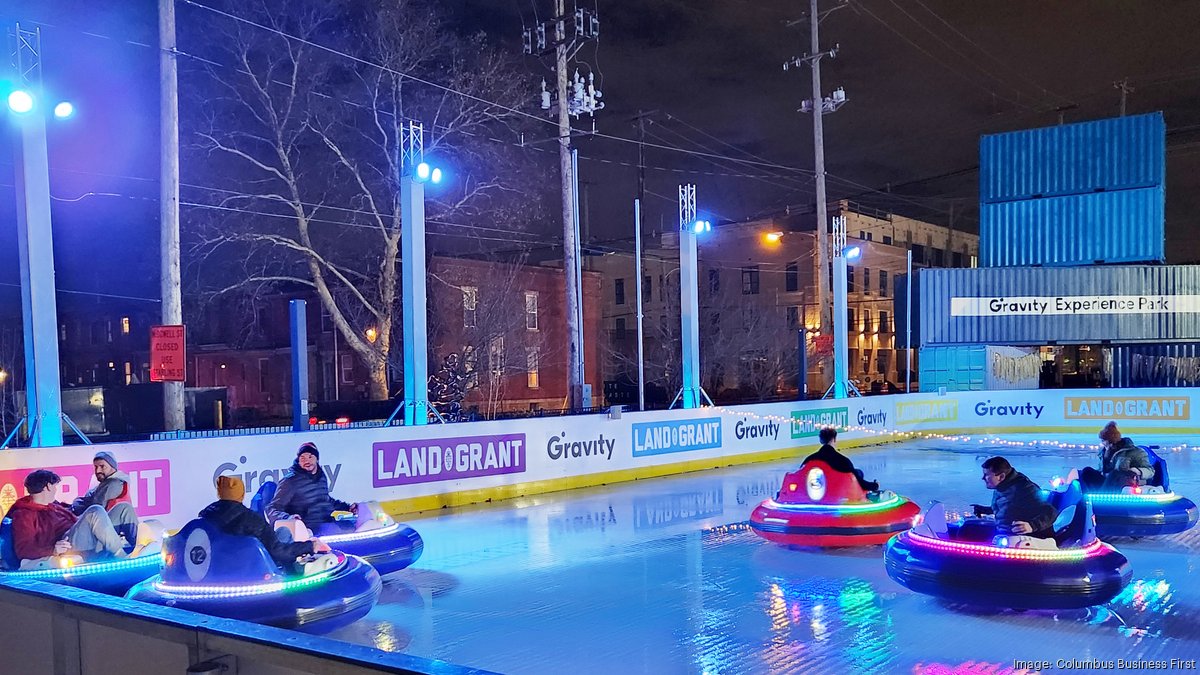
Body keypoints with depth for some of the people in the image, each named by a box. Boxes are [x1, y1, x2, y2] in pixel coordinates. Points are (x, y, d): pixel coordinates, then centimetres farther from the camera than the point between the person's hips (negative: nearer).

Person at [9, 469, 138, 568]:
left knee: (123, 507, -5)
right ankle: (124, 559, -30)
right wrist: (53, 550, -25)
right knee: (95, 511, -30)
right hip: (69, 547, -8)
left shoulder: (54, 505, 28)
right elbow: (22, 549, -9)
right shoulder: (23, 515, 4)